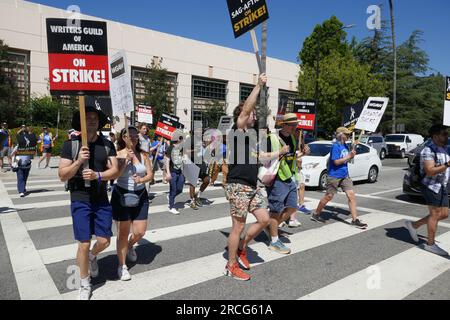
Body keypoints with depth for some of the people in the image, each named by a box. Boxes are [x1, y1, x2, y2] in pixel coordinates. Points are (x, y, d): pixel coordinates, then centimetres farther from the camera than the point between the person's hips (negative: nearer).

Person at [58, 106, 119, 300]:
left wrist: (97, 175, -24)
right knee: (84, 244, 1)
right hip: (80, 200, -2)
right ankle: (85, 284, 24)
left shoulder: (107, 145, 1)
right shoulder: (71, 144, -5)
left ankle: (92, 256, 42)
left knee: (104, 241, 5)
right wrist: (78, 162, -23)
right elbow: (62, 176, -6)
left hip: (102, 200, 2)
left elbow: (114, 171, -6)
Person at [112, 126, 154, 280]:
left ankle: (130, 246, 41)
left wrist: (142, 179, -19)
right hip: (122, 195, -3)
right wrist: (126, 160, -21)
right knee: (123, 232, 4)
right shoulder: (118, 154, -7)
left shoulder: (143, 155, 1)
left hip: (140, 196, 3)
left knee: (140, 232, 6)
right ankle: (122, 265, 21)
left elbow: (150, 174, 0)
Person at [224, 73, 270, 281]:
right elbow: (246, 108, -20)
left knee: (264, 219, 10)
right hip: (238, 186, -9)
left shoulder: (251, 131, 13)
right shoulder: (237, 130, -12)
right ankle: (232, 266, 16)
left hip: (252, 186, 9)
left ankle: (241, 248, 29)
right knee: (238, 227, 0)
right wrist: (258, 85, -18)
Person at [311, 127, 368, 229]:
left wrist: (352, 155, -2)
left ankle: (355, 220, 4)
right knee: (328, 197, 3)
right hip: (334, 176, -7)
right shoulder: (335, 146, -15)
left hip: (345, 176, 7)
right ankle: (316, 215, 21)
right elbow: (336, 161, -20)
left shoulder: (345, 145, 9)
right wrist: (348, 156, -16)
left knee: (351, 195, -1)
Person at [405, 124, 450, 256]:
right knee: (435, 214, -3)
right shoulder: (429, 151, -15)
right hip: (432, 186, -9)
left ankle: (414, 225, 23)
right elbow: (429, 171, -24)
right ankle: (430, 244, 10)